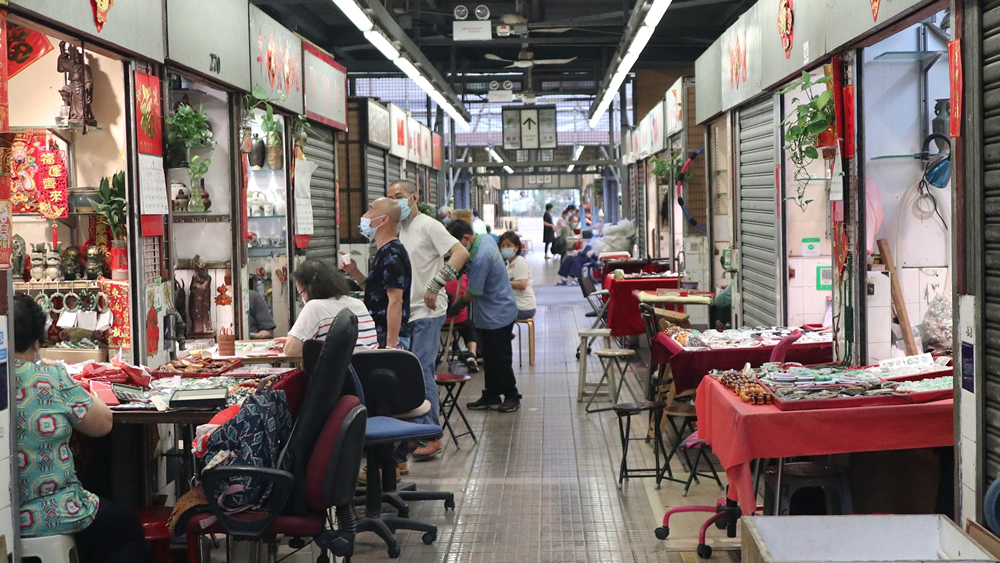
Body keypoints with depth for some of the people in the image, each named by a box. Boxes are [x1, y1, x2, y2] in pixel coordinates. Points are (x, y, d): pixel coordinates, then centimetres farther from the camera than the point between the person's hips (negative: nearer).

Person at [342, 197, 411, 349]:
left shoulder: (391, 254, -16)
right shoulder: (385, 252, 16)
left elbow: (396, 301, -22)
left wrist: (391, 345, -25)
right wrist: (355, 273, 9)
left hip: (387, 338, -10)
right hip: (380, 335, 10)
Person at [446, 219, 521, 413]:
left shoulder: (480, 258, -29)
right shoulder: (486, 238, 0)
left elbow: (472, 293, -21)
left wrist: (457, 306, -3)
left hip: (497, 315, -10)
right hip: (491, 314, 10)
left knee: (500, 359, 3)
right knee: (490, 357, 15)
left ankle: (512, 396, 16)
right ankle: (491, 396, 23)